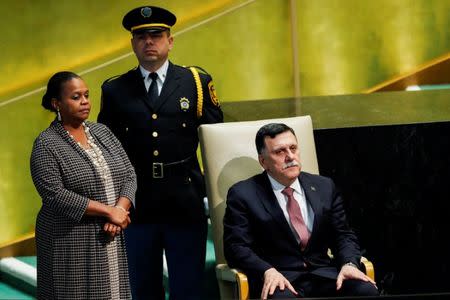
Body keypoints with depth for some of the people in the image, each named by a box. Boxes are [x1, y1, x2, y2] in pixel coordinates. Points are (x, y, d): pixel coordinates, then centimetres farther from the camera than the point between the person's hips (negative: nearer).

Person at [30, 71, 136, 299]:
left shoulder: (102, 132, 10)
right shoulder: (46, 144, -7)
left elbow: (128, 175, 7)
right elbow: (55, 195, -17)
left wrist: (120, 209, -12)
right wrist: (108, 211, -17)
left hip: (110, 242, 5)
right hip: (72, 246, -5)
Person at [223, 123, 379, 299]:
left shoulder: (324, 187, 17)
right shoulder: (243, 195, 4)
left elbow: (343, 235, 17)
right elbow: (236, 246, -3)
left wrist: (349, 264, -6)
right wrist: (268, 271, -23)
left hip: (322, 275, 4)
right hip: (279, 279, -4)